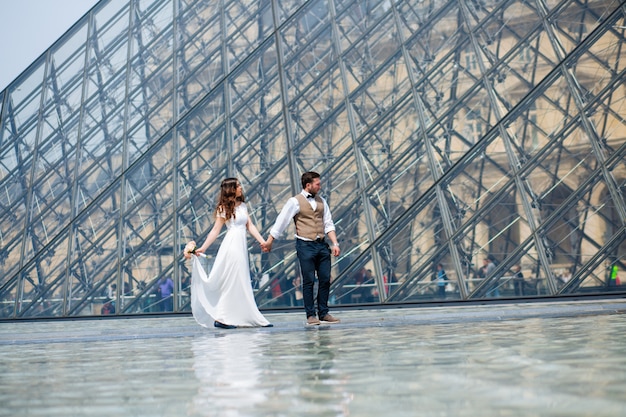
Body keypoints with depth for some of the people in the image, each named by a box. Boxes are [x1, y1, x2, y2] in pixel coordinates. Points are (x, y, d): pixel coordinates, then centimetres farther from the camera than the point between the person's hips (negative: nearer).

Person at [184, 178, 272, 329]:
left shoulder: (242, 206, 15)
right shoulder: (224, 208, -4)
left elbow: (250, 226, 12)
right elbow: (215, 230, -4)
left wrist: (262, 241, 3)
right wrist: (202, 248, -9)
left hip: (241, 246, 7)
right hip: (231, 245, -7)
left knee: (240, 283, 9)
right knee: (230, 282, -7)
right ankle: (220, 318, -4)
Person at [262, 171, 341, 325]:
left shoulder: (321, 201, 13)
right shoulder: (295, 201, -4)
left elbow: (328, 224, 13)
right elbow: (281, 222, -3)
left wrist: (335, 243, 2)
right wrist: (269, 242, -3)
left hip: (322, 245, 5)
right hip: (305, 245, -5)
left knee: (325, 279, 5)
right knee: (309, 281, -2)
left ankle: (324, 313, 14)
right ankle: (310, 315, 6)